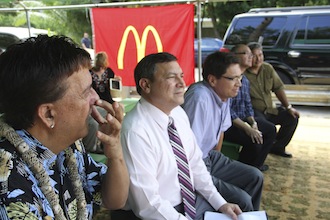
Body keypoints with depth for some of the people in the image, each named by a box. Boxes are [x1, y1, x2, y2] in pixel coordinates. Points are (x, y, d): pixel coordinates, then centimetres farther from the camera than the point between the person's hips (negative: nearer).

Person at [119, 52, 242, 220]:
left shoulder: (179, 113, -2)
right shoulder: (135, 132, -26)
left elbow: (195, 163, 6)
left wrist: (220, 203, 1)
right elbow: (148, 205, -24)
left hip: (192, 199, 7)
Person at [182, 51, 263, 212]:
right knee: (242, 200, -14)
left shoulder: (224, 94, -2)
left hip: (209, 157, 9)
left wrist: (216, 157, 18)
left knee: (255, 177, 11)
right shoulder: (199, 98, -29)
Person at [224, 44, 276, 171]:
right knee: (254, 140, -26)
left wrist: (253, 123, -3)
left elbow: (248, 105, 15)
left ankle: (255, 164, 24)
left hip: (242, 119, 11)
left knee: (270, 129, 14)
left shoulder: (245, 80, 10)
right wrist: (247, 128, -25)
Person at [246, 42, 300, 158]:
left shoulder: (268, 68, 4)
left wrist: (288, 107, 3)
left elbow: (278, 88, 9)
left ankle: (277, 147, 17)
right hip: (253, 111, -7)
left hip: (269, 110, 8)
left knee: (292, 117, 0)